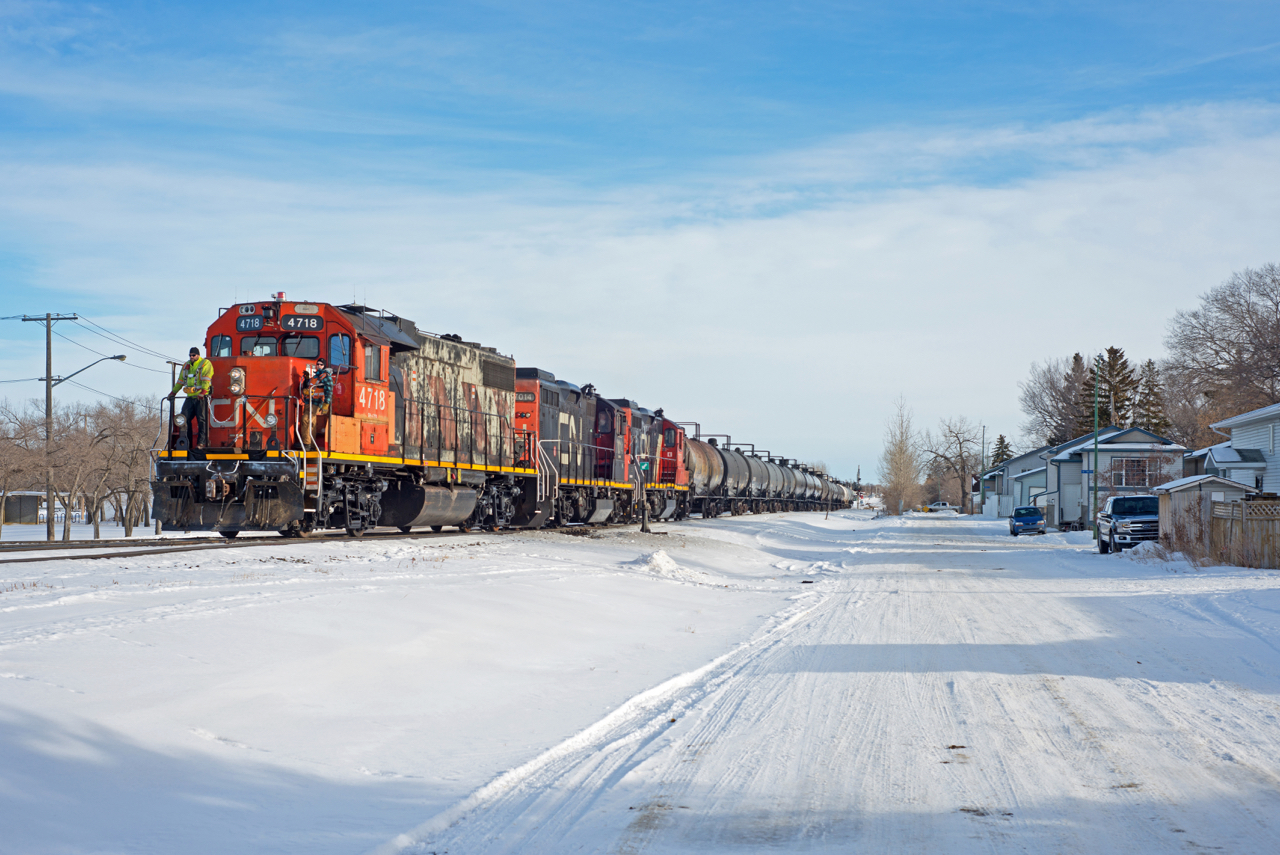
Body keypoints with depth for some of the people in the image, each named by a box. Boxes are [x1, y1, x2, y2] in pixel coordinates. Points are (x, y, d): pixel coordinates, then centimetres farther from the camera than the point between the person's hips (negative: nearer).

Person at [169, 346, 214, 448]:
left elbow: (206, 379, -12)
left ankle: (202, 442, -7)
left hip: (202, 397, -6)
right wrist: (173, 392, 24)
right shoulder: (186, 365, 20)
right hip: (190, 397, 6)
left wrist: (203, 392, -24)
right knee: (185, 419, -2)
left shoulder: (205, 364, 0)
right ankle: (187, 442, 2)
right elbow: (180, 380, 27)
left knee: (202, 419, -8)